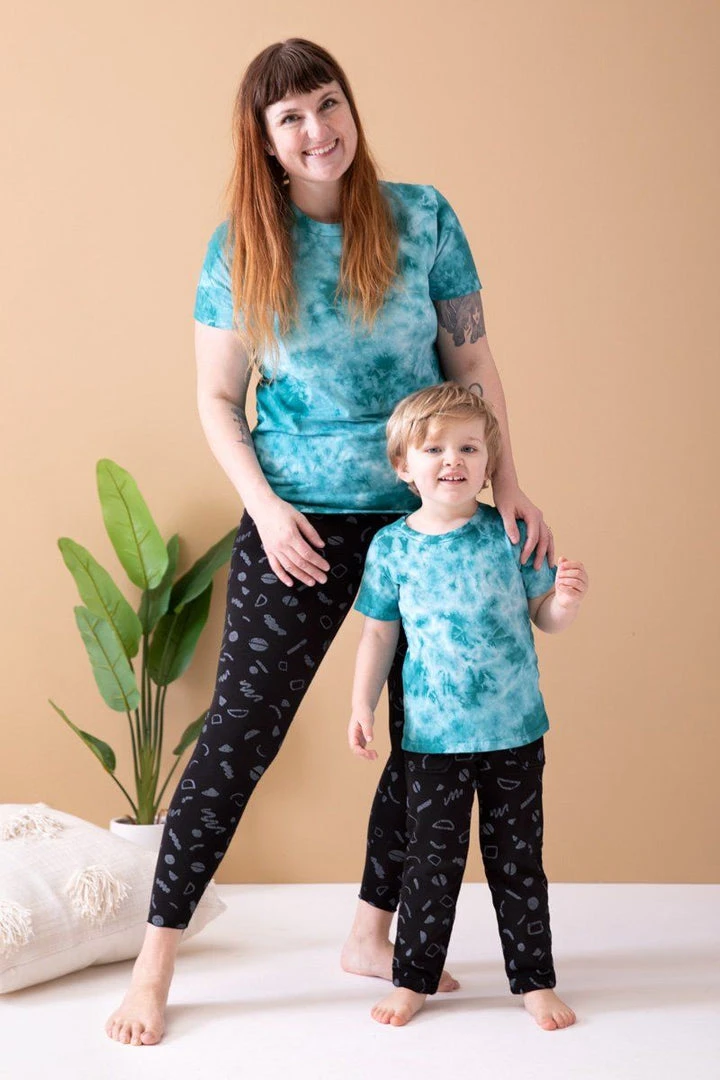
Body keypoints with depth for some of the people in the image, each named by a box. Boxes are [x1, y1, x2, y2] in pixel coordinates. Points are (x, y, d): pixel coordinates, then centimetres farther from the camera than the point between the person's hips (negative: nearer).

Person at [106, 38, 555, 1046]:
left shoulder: (422, 216, -1)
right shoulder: (241, 244, -3)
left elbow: (473, 361, 3)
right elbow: (217, 398, 1)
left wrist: (508, 480, -4)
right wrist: (266, 506, -11)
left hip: (428, 515, 3)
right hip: (301, 526, -2)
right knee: (239, 735, -3)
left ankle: (372, 936, 30)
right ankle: (156, 962, 10)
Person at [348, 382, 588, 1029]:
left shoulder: (510, 534, -2)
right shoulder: (392, 546, -2)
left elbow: (545, 619, 4)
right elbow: (379, 634, 7)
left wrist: (566, 600, -17)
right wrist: (362, 707, 2)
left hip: (515, 731, 1)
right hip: (435, 735, 0)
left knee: (518, 859, 10)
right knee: (433, 860, 5)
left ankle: (534, 980, 23)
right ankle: (414, 978, 22)